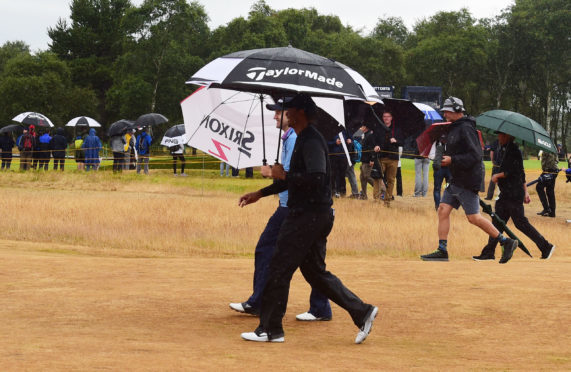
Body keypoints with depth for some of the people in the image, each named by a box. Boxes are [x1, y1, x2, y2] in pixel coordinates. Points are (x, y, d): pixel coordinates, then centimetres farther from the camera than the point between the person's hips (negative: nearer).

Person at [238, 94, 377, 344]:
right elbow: (297, 179, 27)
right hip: (315, 216, 11)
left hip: (309, 216, -11)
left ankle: (269, 330, 2)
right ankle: (362, 312, 11)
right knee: (315, 272, 13)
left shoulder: (311, 141, -15)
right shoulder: (304, 139, 18)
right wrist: (260, 194, 27)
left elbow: (316, 178, -28)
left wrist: (284, 175, -18)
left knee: (279, 269, -4)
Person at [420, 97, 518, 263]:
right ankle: (442, 250, 7)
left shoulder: (466, 129, -16)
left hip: (467, 181, -10)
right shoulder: (454, 129, 15)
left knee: (473, 217, -7)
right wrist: (444, 158, 10)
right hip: (456, 180, 10)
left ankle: (507, 243, 4)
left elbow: (475, 155, -23)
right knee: (443, 210, 4)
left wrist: (452, 160, -22)